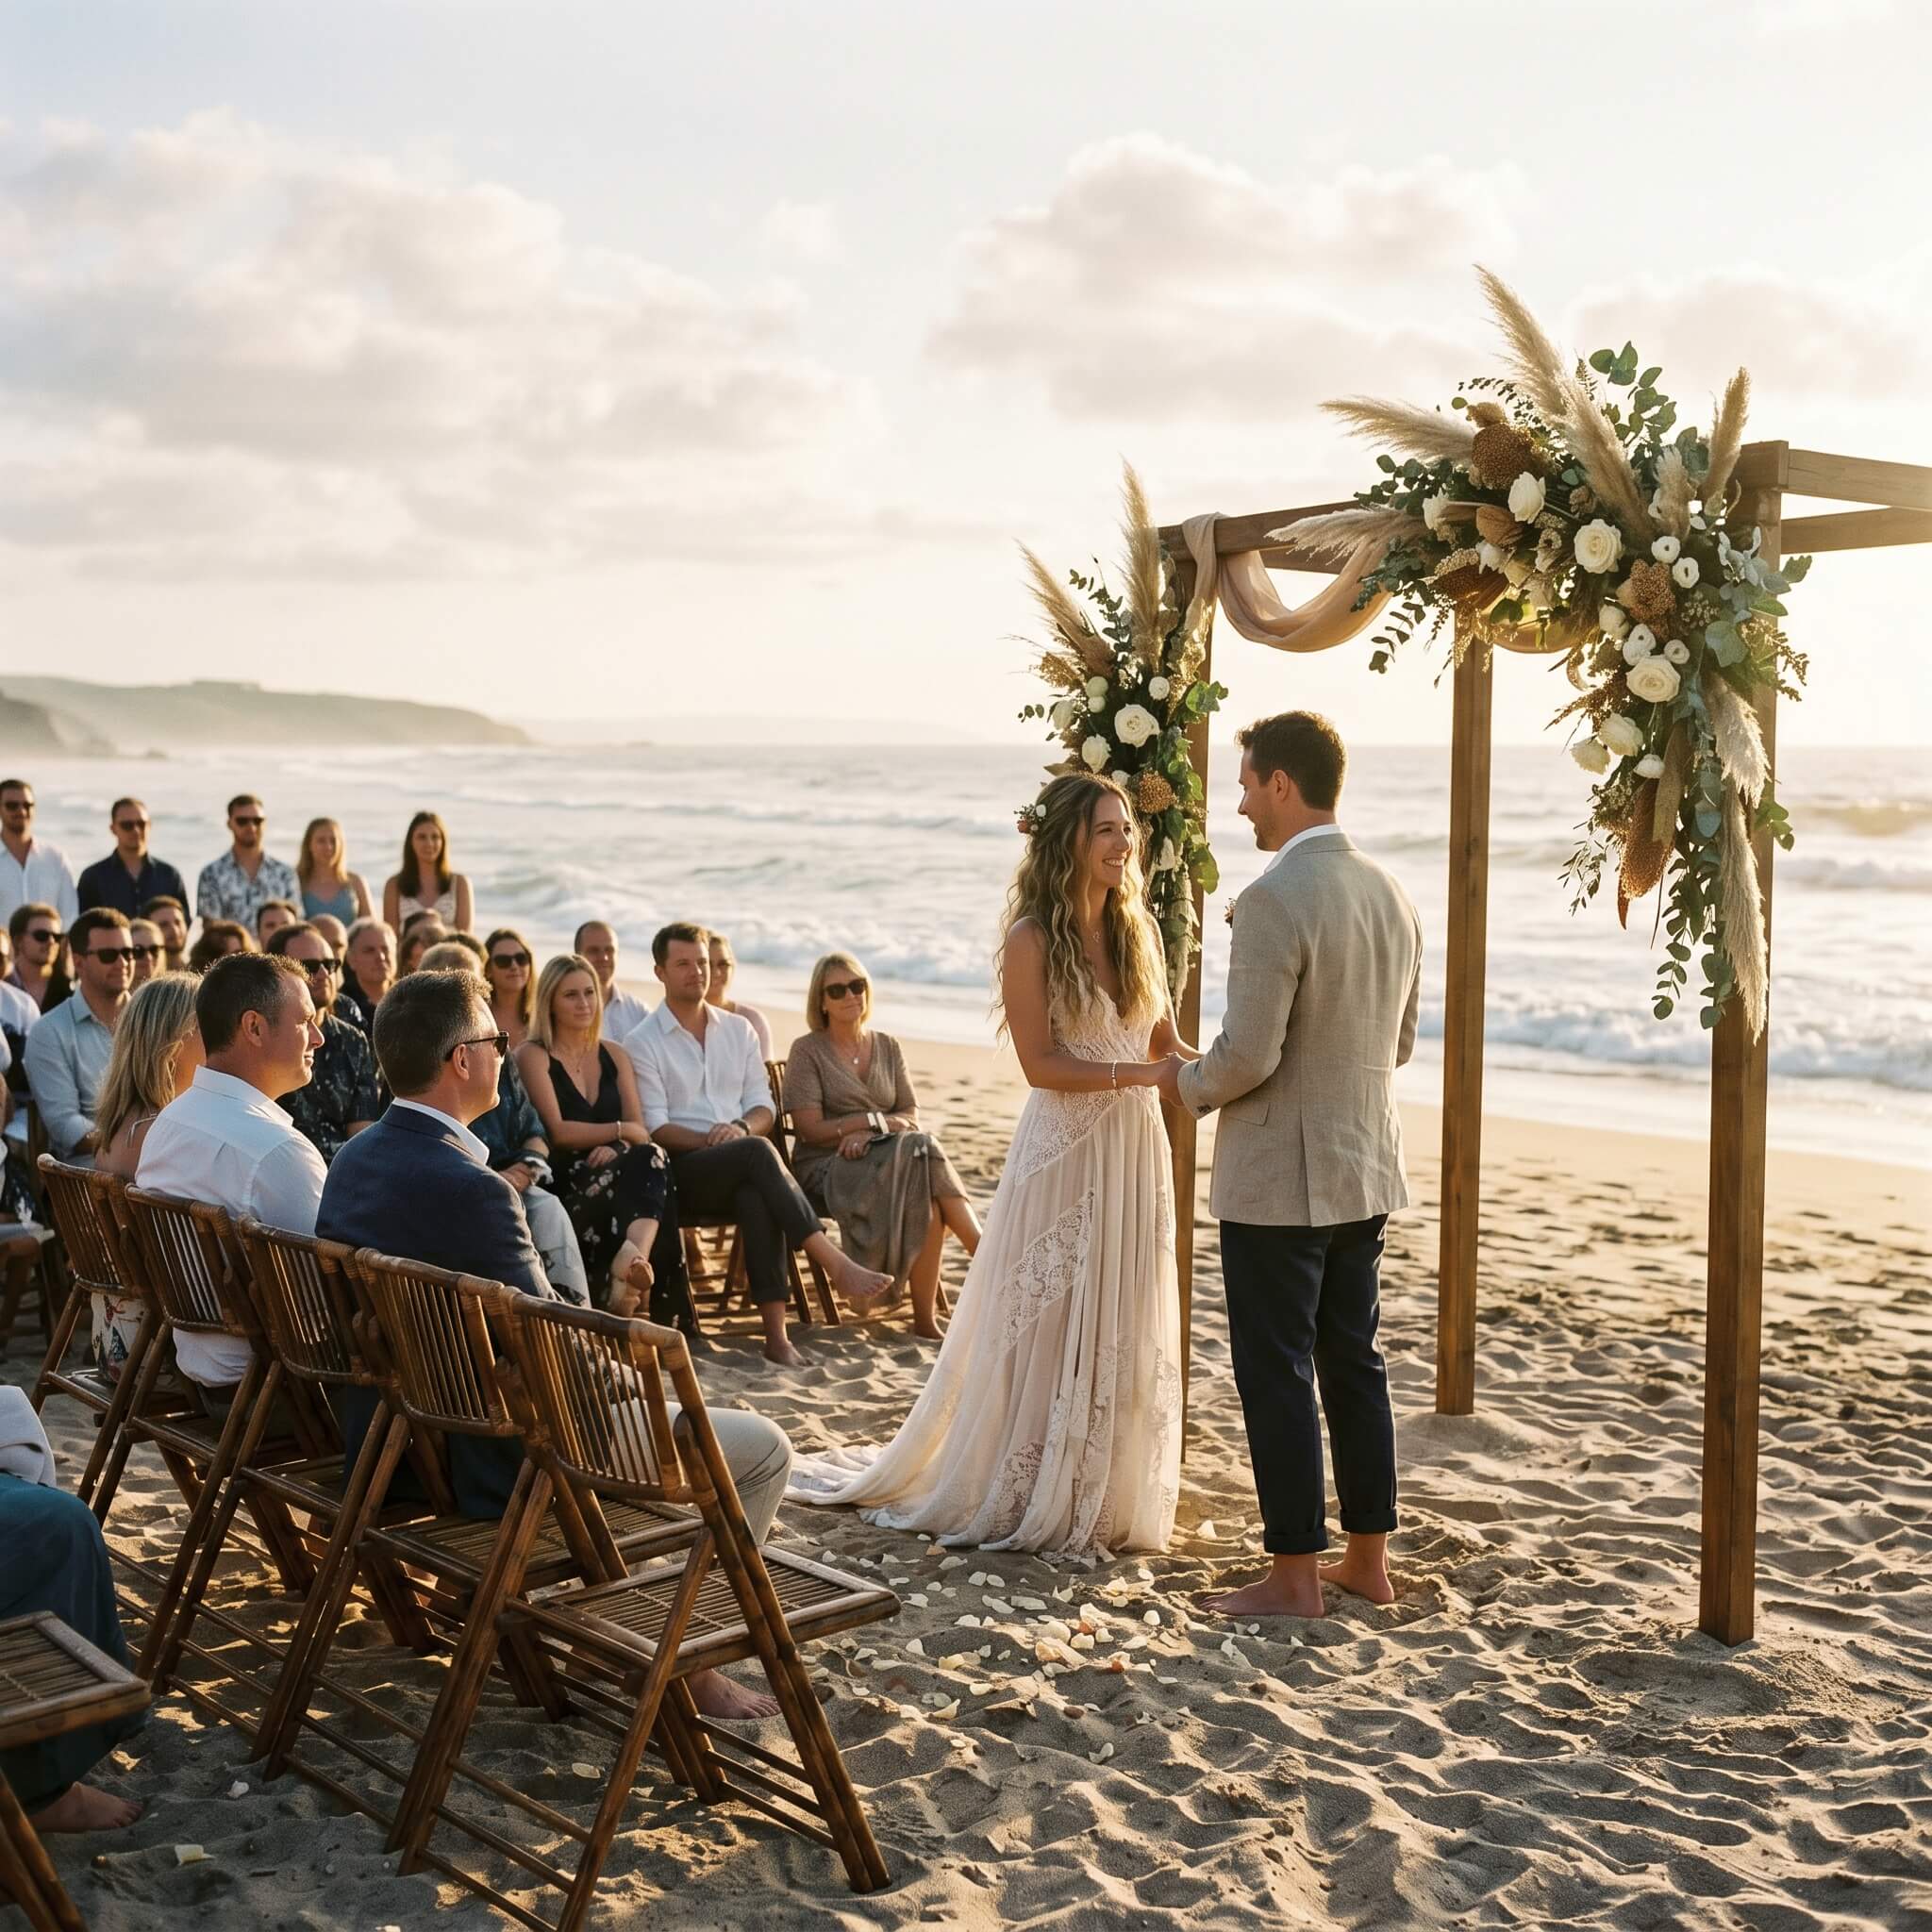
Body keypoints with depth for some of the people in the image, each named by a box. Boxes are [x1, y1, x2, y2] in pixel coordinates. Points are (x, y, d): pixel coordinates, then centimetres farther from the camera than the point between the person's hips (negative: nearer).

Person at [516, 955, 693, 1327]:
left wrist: (616, 1148, -13)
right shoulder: (534, 1056, 4)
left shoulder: (613, 1056, 21)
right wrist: (621, 1130, -5)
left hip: (614, 1172, 5)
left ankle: (632, 1255, -52)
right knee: (650, 1161, -32)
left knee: (650, 1159, -33)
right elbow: (558, 1131, -8)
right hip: (564, 1181, -4)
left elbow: (640, 1128, 9)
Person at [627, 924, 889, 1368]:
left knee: (756, 1196, -35)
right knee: (759, 1151, -34)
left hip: (740, 1172, 3)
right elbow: (655, 1128, -4)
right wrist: (710, 1140, -19)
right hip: (684, 1171, -3)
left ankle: (776, 1333, -42)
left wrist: (741, 1127, -10)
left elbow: (763, 1107, 14)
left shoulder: (738, 1030, 18)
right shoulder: (642, 1044, 4)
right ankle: (837, 1266, -38)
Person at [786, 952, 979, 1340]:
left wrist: (866, 1132, -12)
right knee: (923, 1152, -31)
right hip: (827, 1167, -4)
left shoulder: (887, 1047, 17)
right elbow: (810, 1129, -8)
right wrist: (876, 1121, -8)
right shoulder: (807, 1050, 2)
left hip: (891, 1160, 4)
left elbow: (912, 1117, 8)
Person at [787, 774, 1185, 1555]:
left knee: (1125, 1333, 10)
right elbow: (1042, 1063, -14)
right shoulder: (1031, 940, -9)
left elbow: (1163, 1043, 10)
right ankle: (1023, 1498, 17)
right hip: (1063, 1153, -6)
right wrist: (1142, 1073, -21)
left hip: (1134, 1152, 6)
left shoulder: (1137, 930, 8)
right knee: (1046, 1330, 2)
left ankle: (1105, 1497, 24)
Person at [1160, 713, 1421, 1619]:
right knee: (1354, 1363, 16)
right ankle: (1367, 1559, 25)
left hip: (1277, 1179, -8)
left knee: (1277, 1376, 2)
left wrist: (1186, 1083, -3)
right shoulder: (1391, 894, 6)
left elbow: (1246, 1056, -23)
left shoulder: (1273, 901, -20)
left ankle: (1295, 1576, 11)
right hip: (1364, 1170, 8)